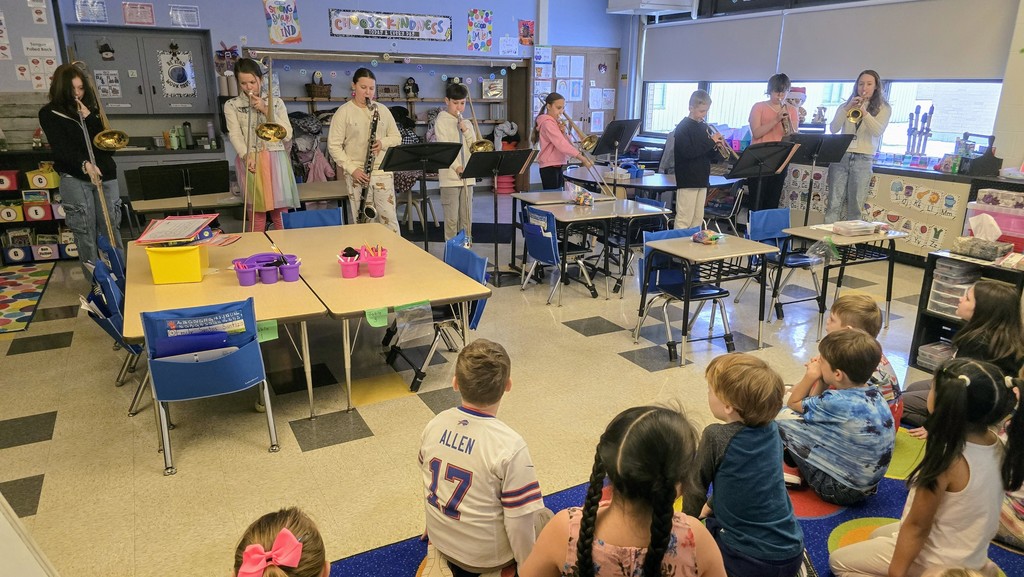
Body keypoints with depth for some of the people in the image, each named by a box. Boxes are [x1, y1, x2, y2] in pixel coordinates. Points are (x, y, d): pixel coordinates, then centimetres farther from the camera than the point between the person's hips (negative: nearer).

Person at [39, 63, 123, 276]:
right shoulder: (49, 114, 2)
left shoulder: (91, 109, 12)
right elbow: (61, 148, -11)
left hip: (105, 175, 3)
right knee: (85, 232, -3)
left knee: (111, 228, 3)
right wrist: (84, 165, -29)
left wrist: (89, 118, -9)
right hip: (75, 178, -3)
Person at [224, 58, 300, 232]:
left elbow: (287, 135, 1)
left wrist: (266, 110, -6)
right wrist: (246, 156, -24)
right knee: (256, 219, -2)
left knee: (281, 217, 0)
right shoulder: (231, 105, 8)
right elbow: (235, 135, -6)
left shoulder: (276, 102, 11)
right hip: (251, 162, -1)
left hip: (276, 161, 1)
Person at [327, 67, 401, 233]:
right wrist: (352, 169, -15)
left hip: (383, 172, 2)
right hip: (357, 174, -2)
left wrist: (383, 143, -10)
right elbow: (334, 145, -4)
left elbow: (397, 137, 13)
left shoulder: (382, 110, 8)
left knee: (389, 217, 3)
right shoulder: (344, 111, -2)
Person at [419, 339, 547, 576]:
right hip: (485, 557, -5)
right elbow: (520, 525, -24)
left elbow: (428, 476, 4)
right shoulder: (510, 446, -30)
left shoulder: (434, 425, -13)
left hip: (440, 540, 6)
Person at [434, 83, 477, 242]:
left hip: (467, 176, 5)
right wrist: (457, 167, -24)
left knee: (467, 217, 10)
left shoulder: (466, 123, 15)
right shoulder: (441, 122, -2)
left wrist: (466, 130, -5)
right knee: (452, 219, -3)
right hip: (450, 177, -5)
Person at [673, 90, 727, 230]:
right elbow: (687, 152, -22)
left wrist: (717, 147, -4)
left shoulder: (704, 127, 14)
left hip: (702, 179, 8)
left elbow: (709, 154, 17)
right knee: (684, 219, -5)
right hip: (687, 180, -8)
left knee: (698, 218, 11)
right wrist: (710, 141, -19)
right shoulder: (683, 127, -8)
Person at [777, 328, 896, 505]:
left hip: (841, 490, -8)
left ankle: (793, 469, 14)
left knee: (784, 416, -7)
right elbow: (818, 408, 9)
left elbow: (793, 404, -6)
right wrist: (820, 379, -2)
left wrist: (811, 376, 0)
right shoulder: (874, 393, -3)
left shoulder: (836, 402, -27)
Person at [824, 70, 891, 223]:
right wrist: (847, 108, -11)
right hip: (840, 156, 1)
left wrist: (864, 112, -21)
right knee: (833, 204, -4)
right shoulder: (846, 105, 14)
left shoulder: (883, 108, 9)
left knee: (855, 207, -3)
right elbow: (833, 129, 1)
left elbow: (878, 131, -8)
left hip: (863, 159, -1)